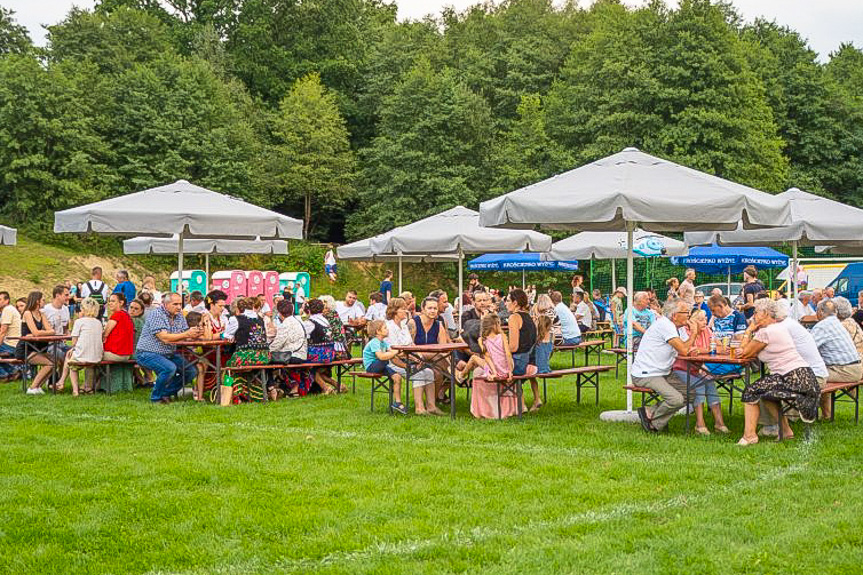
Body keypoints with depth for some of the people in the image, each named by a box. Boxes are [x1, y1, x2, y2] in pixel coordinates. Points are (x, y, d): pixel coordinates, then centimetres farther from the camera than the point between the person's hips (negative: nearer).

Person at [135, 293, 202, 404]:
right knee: (170, 368, -33)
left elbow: (186, 337, 0)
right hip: (147, 354, -8)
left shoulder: (179, 316, 8)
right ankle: (156, 397, -10)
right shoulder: (156, 315, -16)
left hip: (169, 354, 8)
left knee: (192, 371, -5)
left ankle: (165, 393, 10)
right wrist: (187, 334, -30)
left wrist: (195, 335, -24)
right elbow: (165, 338, -26)